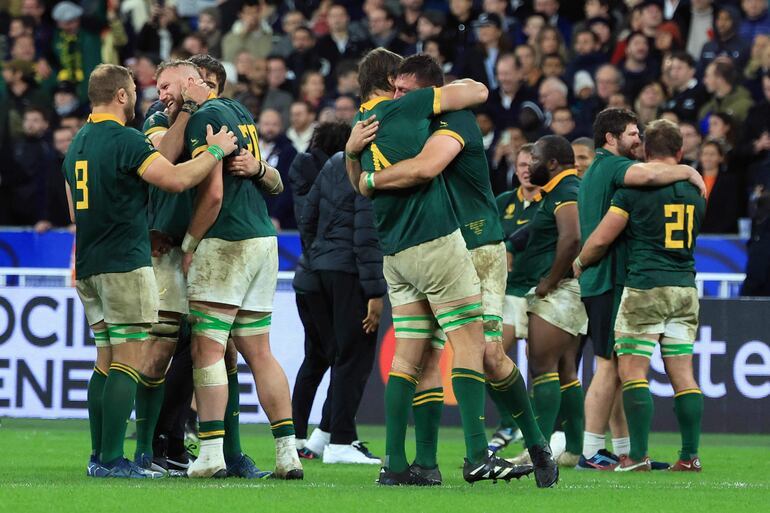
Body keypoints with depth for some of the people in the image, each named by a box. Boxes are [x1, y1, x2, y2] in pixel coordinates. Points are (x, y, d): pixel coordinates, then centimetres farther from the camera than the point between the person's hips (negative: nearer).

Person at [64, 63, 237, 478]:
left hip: (89, 267, 8)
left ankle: (99, 456, 9)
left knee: (106, 362, 12)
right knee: (128, 362, -7)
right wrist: (215, 151, -9)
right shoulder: (125, 140, -13)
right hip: (124, 264, -8)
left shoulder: (76, 144, 15)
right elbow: (176, 179, -22)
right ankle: (112, 460, -12)